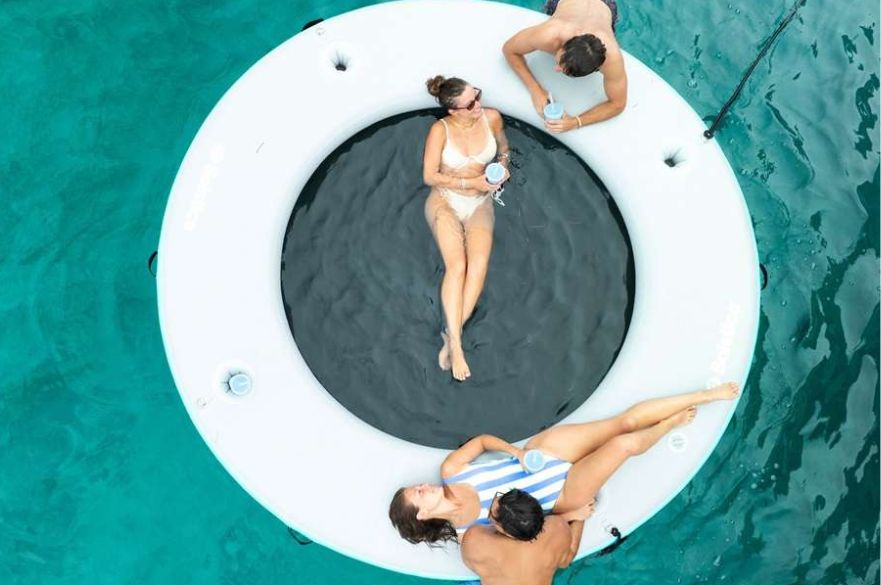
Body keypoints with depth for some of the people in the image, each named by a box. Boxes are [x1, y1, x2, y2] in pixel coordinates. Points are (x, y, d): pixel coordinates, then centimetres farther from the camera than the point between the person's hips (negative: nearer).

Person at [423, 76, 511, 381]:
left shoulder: (492, 117, -5)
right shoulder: (440, 130, -14)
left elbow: (503, 147, 16)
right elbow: (429, 176, -11)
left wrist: (503, 166, -4)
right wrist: (471, 182, -15)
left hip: (480, 203, 3)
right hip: (445, 200, -3)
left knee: (479, 263, -26)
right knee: (457, 265, -26)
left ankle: (452, 335, -21)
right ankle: (455, 343, -25)